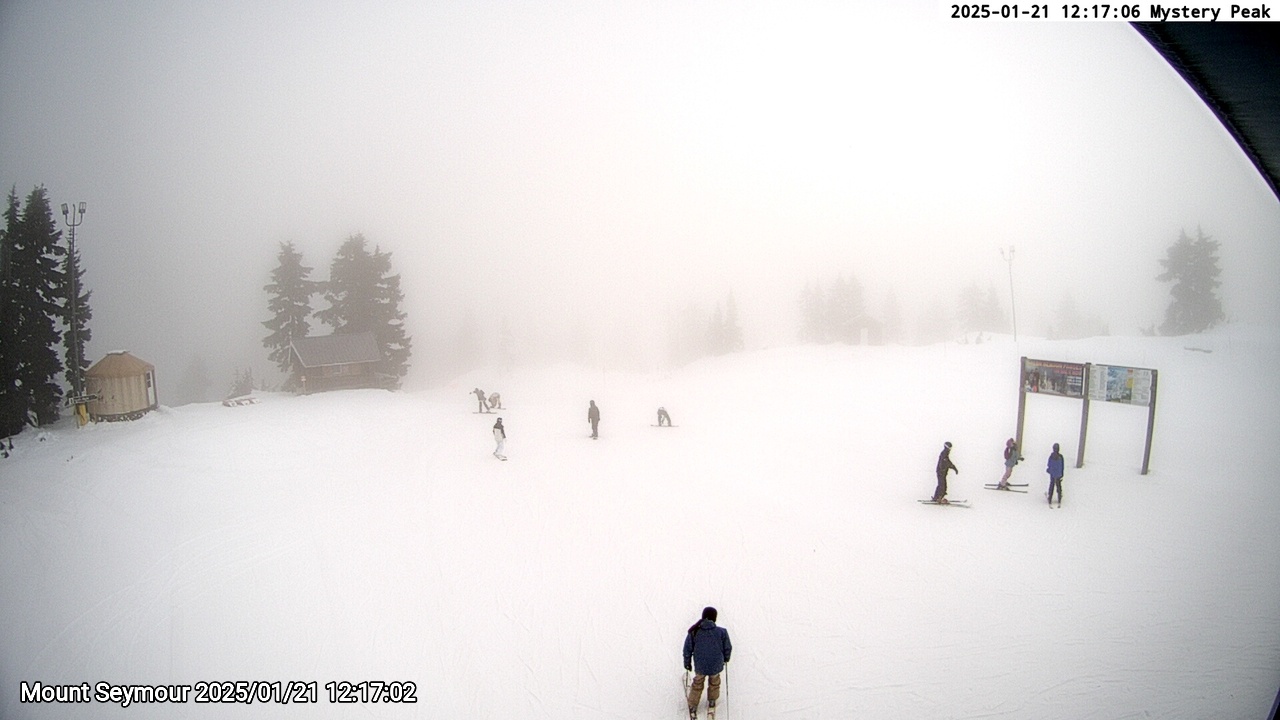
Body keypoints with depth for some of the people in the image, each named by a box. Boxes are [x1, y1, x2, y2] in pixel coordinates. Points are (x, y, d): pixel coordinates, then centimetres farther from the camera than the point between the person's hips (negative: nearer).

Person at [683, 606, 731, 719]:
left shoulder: (693, 632, -17)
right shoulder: (722, 632, -19)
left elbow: (687, 649, -7)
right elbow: (728, 648, -6)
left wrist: (687, 663, 9)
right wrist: (726, 658, 15)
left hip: (699, 666, 0)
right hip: (716, 666, 0)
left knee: (697, 685, 27)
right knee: (714, 683, 30)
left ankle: (693, 708, 38)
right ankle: (712, 703, 50)